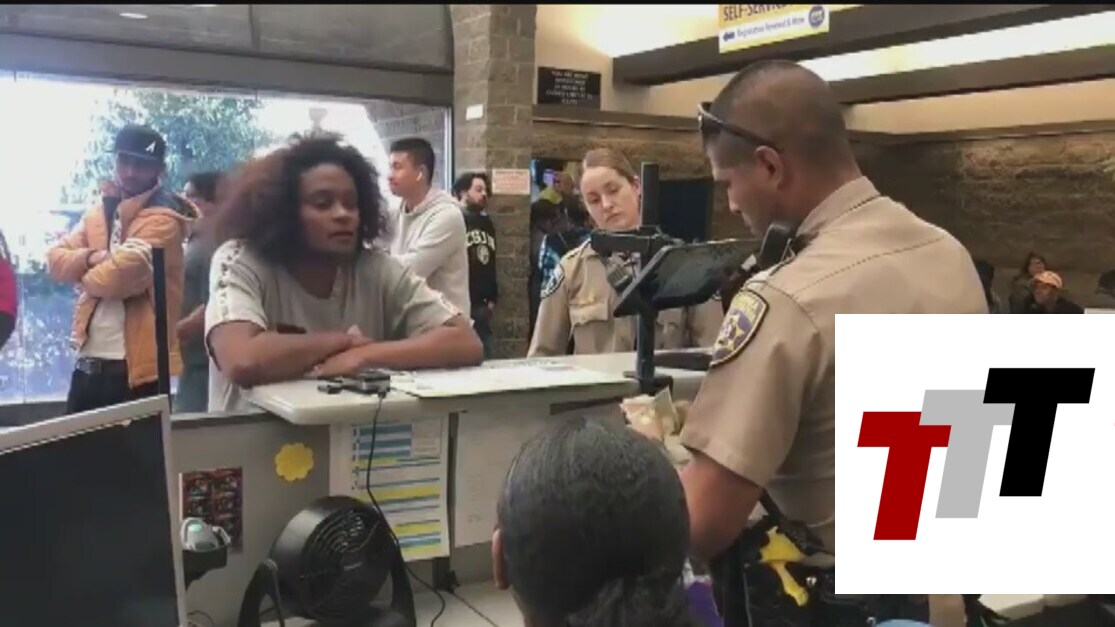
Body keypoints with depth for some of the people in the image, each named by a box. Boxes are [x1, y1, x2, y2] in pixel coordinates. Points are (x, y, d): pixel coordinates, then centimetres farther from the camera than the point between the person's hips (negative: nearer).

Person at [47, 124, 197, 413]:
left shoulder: (162, 219, -11)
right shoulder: (100, 211, 15)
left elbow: (123, 274, -22)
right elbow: (55, 258, 9)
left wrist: (83, 275, -1)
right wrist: (91, 257, -12)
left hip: (137, 366, -8)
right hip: (89, 360, 8)